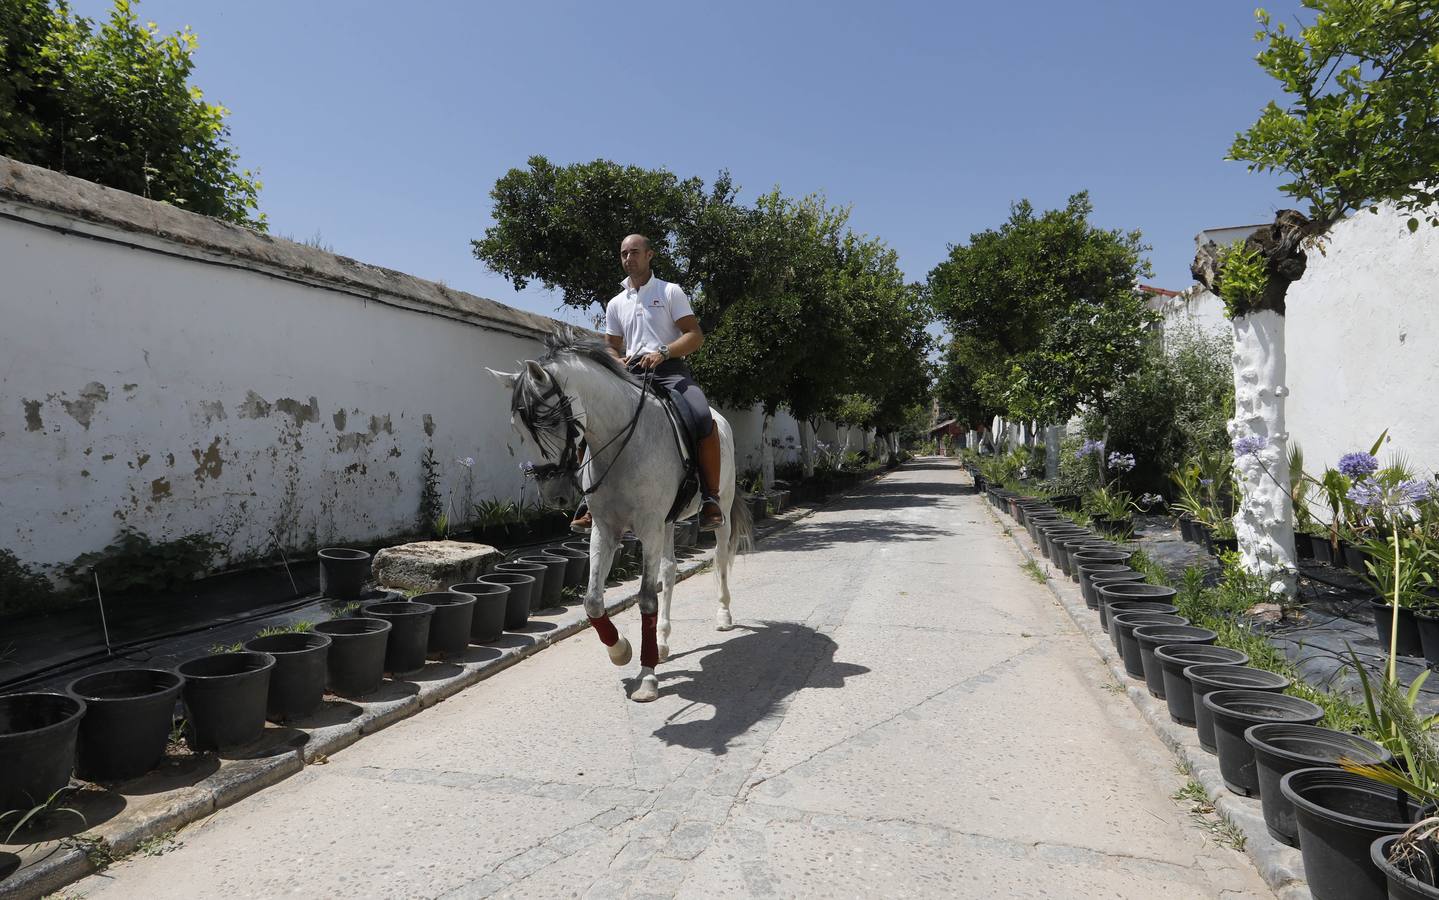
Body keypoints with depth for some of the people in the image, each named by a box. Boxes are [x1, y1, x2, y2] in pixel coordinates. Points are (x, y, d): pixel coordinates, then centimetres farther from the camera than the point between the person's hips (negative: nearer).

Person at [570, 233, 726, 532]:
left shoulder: (670, 291, 9)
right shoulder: (615, 304, 22)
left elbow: (696, 335, 0)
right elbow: (612, 347, 26)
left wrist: (662, 353, -17)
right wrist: (617, 362, 0)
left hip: (669, 371, -4)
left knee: (704, 419, -33)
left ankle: (711, 497, -23)